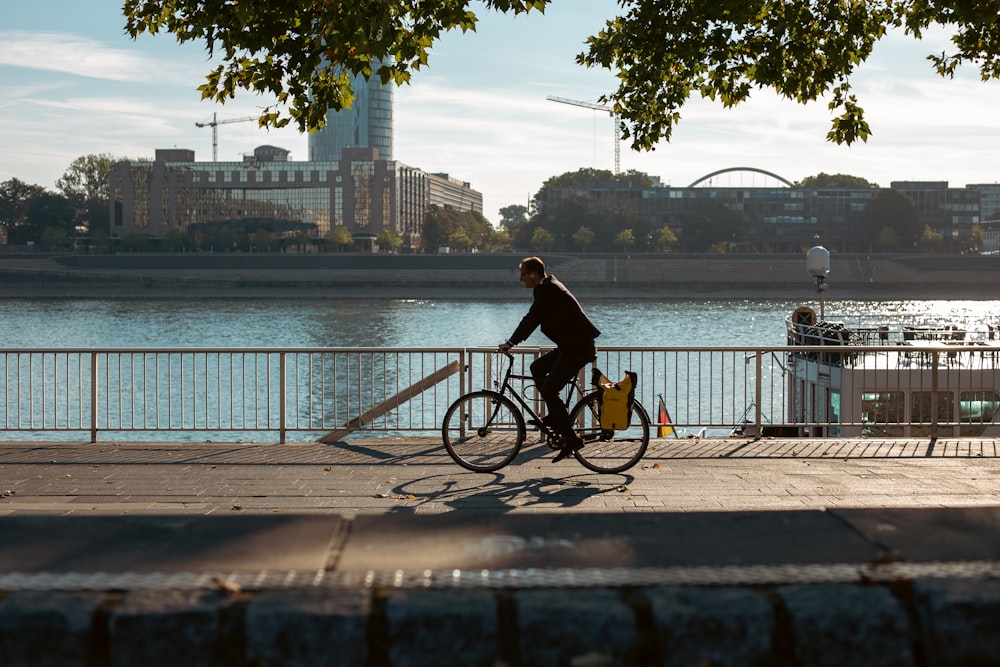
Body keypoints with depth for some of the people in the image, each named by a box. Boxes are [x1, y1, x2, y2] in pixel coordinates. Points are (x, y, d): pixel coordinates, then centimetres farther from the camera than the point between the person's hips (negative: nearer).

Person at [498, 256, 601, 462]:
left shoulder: (546, 290, -14)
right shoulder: (549, 286, 17)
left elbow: (532, 319, -16)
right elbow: (534, 319, 23)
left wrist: (511, 343, -7)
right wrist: (513, 341, 22)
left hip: (578, 348, -10)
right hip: (572, 344, 10)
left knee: (548, 391, -9)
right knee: (537, 368, 19)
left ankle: (571, 439, -7)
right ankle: (555, 417, 20)